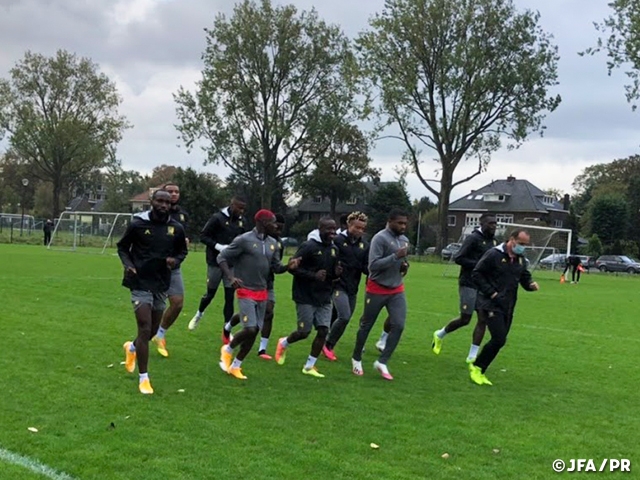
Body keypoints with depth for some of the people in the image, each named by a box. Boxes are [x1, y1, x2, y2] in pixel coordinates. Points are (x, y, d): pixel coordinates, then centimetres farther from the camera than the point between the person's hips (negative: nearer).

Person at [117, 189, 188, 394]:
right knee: (145, 329, -10)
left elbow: (182, 251, 15)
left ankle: (131, 347, 51)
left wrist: (176, 261, -7)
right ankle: (143, 378, 3)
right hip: (141, 283, -4)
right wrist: (128, 265, -12)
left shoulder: (176, 228, 0)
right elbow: (122, 247, 5)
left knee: (152, 330, 16)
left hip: (161, 285, 5)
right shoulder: (138, 224, -8)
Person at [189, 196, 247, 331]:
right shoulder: (217, 218, -13)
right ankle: (199, 314, 41)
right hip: (215, 262, -4)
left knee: (230, 297, 2)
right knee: (210, 293, 10)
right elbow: (203, 236, -11)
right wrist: (219, 246, -21)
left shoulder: (241, 221, 4)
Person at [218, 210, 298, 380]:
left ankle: (235, 366, 21)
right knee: (250, 329, -16)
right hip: (246, 292, -7)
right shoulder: (244, 240, -12)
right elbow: (222, 257, -9)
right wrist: (231, 277, -23)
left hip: (262, 293, 7)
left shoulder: (273, 243, 8)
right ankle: (227, 349, 13)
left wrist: (288, 266, -8)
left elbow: (276, 267, 14)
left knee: (255, 332, 8)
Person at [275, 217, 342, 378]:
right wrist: (313, 275, -25)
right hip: (306, 297, -6)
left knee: (323, 330, -1)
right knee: (304, 332, -2)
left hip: (324, 298, 6)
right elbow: (293, 267, -14)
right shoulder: (308, 247, -14)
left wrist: (336, 273, -5)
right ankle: (283, 344, 30)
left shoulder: (334, 249, 8)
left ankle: (309, 366, 12)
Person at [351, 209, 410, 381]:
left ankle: (382, 362, 2)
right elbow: (373, 265, -25)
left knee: (398, 325, -8)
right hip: (377, 289, -6)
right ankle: (356, 359, 27)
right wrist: (395, 256, -30)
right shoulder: (380, 238, -17)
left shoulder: (405, 240, 8)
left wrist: (405, 265, -1)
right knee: (366, 325, 8)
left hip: (396, 290, 6)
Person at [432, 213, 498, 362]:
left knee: (483, 319, 0)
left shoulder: (494, 241, 11)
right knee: (465, 319, -2)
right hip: (469, 284, -7)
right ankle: (440, 335, 25)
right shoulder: (473, 238, -12)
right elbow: (458, 258, -17)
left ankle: (472, 356, 7)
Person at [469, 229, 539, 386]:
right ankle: (477, 367, 4)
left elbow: (524, 277, 19)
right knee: (499, 339, -15)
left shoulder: (521, 259, 11)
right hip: (491, 305, -8)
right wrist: (490, 292, -15)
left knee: (499, 340, 8)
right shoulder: (494, 254, -12)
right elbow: (476, 274, -11)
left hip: (508, 307, 8)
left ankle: (480, 371, 21)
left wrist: (530, 284, -4)